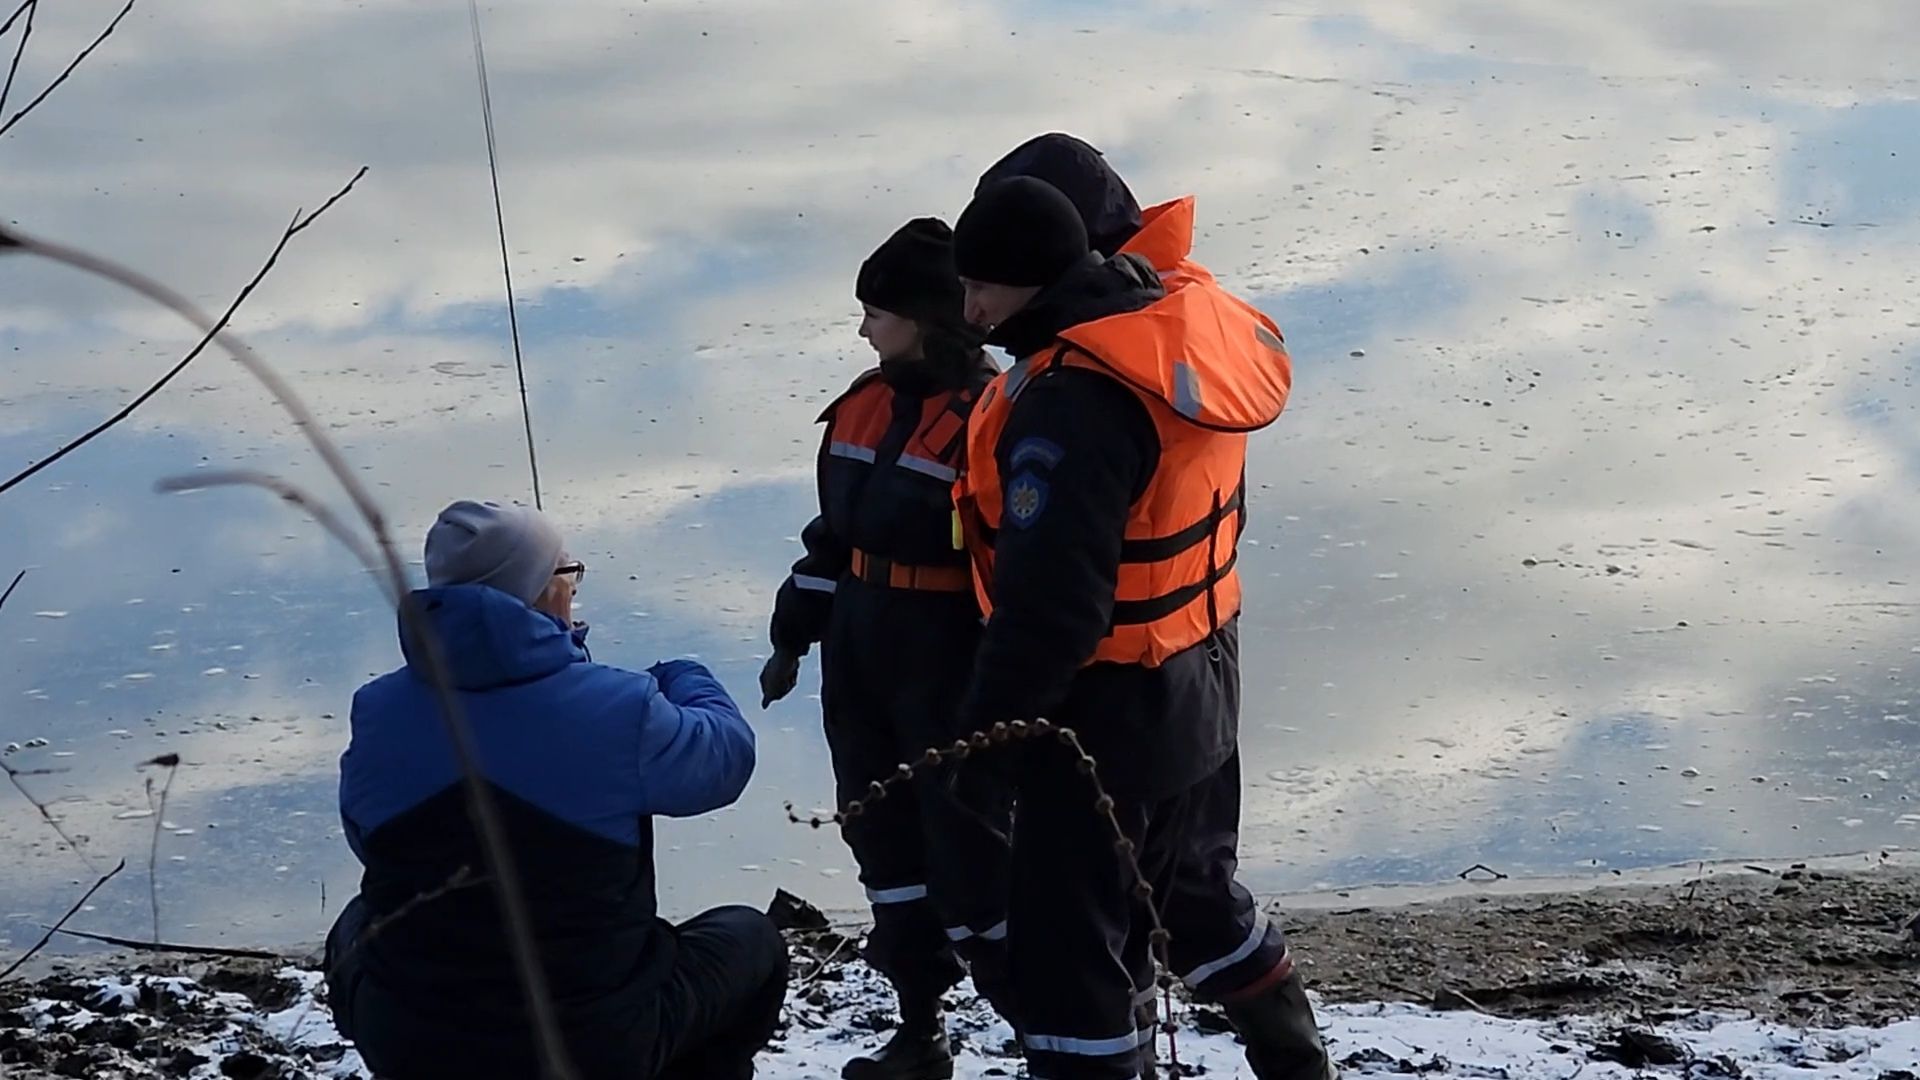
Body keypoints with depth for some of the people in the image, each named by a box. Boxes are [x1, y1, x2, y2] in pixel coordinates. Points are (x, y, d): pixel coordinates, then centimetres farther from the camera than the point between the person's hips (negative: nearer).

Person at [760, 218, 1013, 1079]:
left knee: (969, 847, -5)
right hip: (859, 661, 8)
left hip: (949, 672, -8)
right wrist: (793, 638, 18)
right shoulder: (864, 408, 8)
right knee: (884, 838, 13)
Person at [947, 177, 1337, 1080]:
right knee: (1196, 891, 28)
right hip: (1199, 687, 10)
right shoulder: (1185, 323, -1)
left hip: (1107, 715, -10)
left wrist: (979, 737, -20)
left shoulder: (1071, 401, -30)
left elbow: (1049, 606, -30)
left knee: (1070, 946, 0)